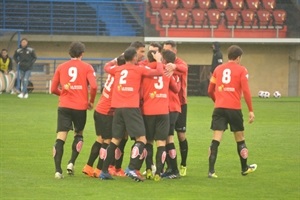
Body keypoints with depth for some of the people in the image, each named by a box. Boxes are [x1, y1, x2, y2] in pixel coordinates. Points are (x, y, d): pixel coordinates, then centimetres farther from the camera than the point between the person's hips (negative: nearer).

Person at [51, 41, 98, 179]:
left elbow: (54, 89, 9)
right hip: (80, 107, -1)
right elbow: (93, 86, -12)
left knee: (61, 137, -2)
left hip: (64, 106, 1)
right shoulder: (87, 67, 1)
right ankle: (71, 163, 5)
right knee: (79, 134, 21)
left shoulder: (61, 67, 8)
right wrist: (91, 101, 5)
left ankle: (58, 170, -13)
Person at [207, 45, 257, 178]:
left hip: (219, 108, 2)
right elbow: (245, 91, -8)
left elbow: (210, 91, 15)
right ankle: (245, 168, 30)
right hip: (234, 108, -2)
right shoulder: (241, 70, 0)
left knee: (216, 139, -3)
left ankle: (211, 171, -13)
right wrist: (251, 111, -4)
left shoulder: (218, 69, 11)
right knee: (240, 138, 15)